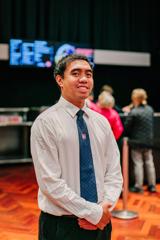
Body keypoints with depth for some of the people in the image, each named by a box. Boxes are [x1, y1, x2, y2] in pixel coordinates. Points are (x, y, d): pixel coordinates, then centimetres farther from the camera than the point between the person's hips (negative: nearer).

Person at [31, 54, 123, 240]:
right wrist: (94, 213, -16)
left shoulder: (102, 122, 5)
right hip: (61, 225, -4)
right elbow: (50, 183, -17)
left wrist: (105, 207, -12)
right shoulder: (46, 122, -12)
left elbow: (114, 172, 4)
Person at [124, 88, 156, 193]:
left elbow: (126, 127, -11)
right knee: (149, 163, 14)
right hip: (149, 141, 6)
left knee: (138, 164, 3)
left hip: (137, 142, -5)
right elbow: (151, 125, 11)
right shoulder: (150, 109, 0)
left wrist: (128, 136, 6)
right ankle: (152, 185, 22)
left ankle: (138, 186, 10)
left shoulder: (133, 112, -18)